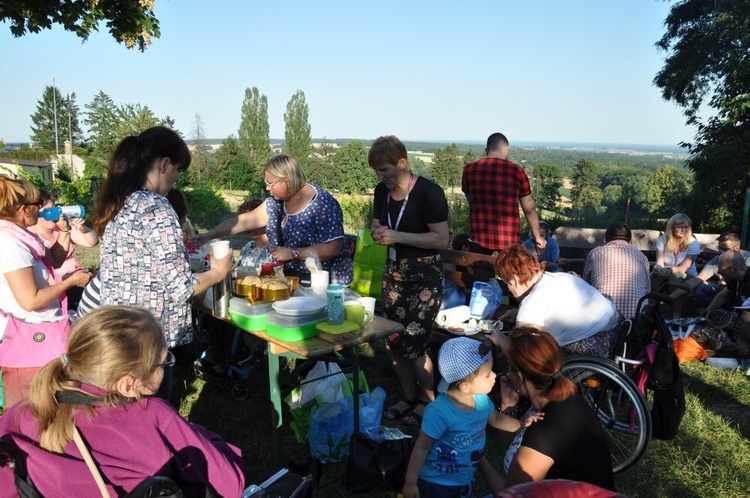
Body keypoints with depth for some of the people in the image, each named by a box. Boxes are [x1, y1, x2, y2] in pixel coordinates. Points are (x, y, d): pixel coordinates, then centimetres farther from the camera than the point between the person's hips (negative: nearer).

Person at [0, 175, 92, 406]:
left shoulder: (19, 236, 7)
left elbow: (54, 261, 20)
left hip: (40, 335, 10)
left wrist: (64, 231, 9)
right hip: (29, 340, -10)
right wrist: (72, 280, -15)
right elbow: (30, 300, -25)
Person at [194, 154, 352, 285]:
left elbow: (334, 248, -23)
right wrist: (209, 235, 5)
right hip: (291, 278, 7)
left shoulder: (323, 204, -17)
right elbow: (245, 220, 11)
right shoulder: (277, 202, 7)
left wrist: (293, 253, -23)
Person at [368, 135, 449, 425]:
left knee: (412, 344, -5)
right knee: (393, 343, 8)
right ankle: (408, 398, 30)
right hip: (394, 273, 7)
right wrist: (378, 234, -7)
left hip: (424, 276, -6)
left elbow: (442, 239, -20)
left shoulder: (429, 192, -17)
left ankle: (428, 401, 21)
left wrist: (397, 236, -25)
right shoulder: (382, 191, 3)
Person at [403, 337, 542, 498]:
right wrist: (410, 483, -15)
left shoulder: (481, 399, -14)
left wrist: (521, 424, -5)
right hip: (437, 484, -6)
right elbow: (421, 449, -22)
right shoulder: (439, 412, -33)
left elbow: (496, 419, 9)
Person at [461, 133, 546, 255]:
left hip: (479, 239, 1)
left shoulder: (469, 169, 2)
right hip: (508, 242, -1)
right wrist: (538, 237, 17)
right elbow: (529, 210, 6)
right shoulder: (517, 171, -2)